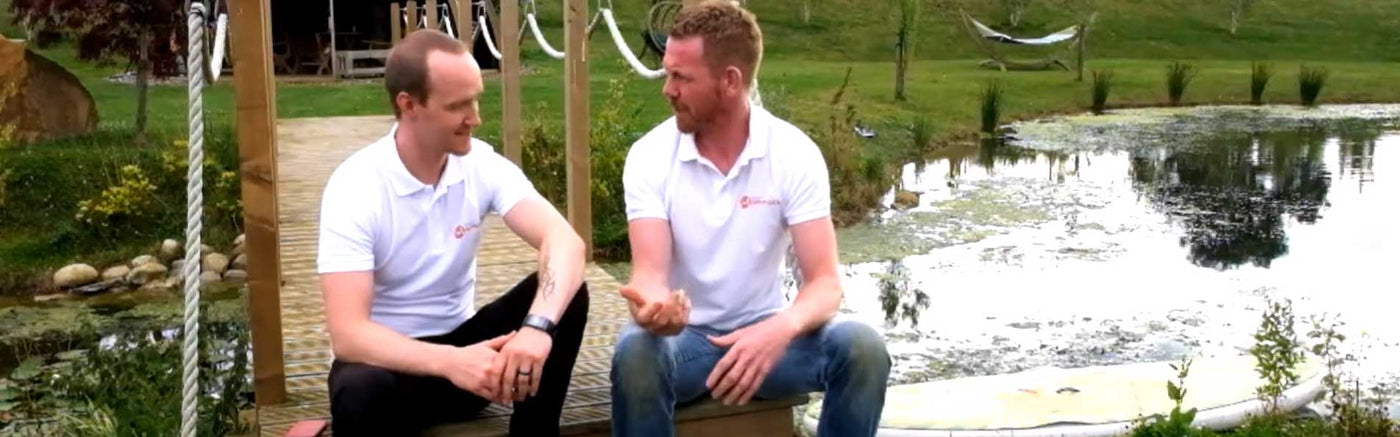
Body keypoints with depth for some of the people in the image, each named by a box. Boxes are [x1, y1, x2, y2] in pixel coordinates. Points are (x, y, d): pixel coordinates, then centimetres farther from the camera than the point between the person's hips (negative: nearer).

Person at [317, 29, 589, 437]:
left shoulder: (484, 165, -9)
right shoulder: (354, 187, -20)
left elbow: (564, 241, -24)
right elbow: (347, 334, -28)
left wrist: (537, 325, -45)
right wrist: (451, 363, -44)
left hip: (461, 340, 4)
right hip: (389, 357, -4)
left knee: (565, 296, -21)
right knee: (359, 392, -39)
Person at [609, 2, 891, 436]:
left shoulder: (795, 154, -11)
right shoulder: (649, 156, -11)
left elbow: (824, 283, -17)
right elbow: (650, 272, -20)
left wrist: (780, 330, -39)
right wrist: (650, 306, -46)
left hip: (763, 332, 1)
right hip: (684, 334, -1)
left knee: (862, 348, -27)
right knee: (635, 353, -35)